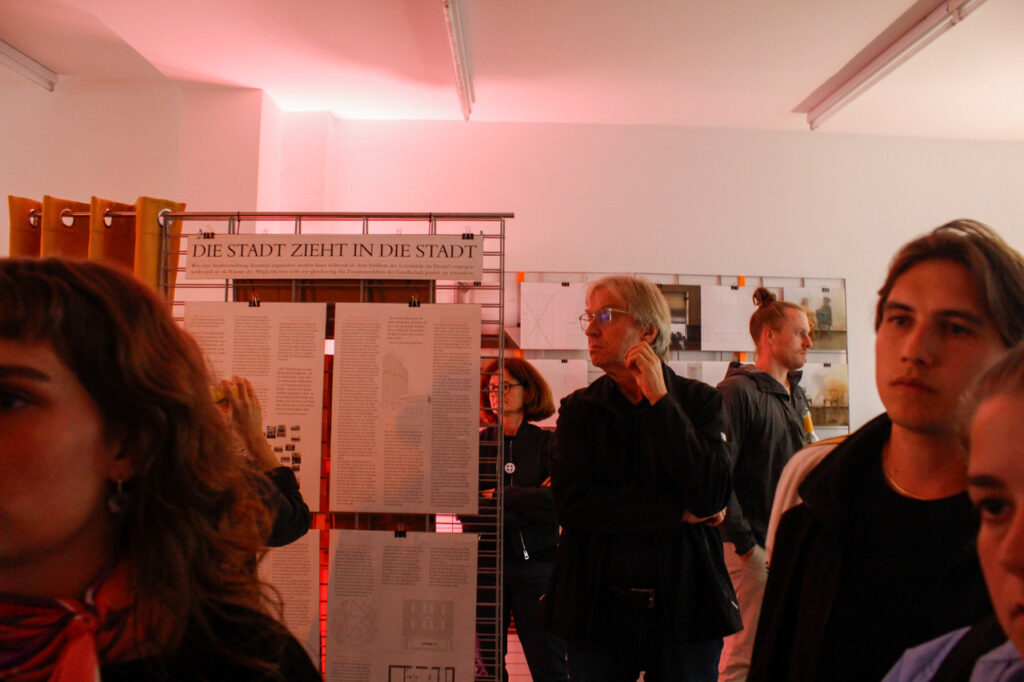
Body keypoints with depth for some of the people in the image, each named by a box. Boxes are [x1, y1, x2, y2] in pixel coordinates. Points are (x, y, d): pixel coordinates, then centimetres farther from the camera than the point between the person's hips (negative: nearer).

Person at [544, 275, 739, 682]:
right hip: (598, 606, 1)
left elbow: (711, 497, -15)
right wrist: (676, 513, -14)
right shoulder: (579, 409, 3)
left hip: (684, 606, 0)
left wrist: (659, 400, -15)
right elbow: (570, 502, -11)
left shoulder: (701, 401, 0)